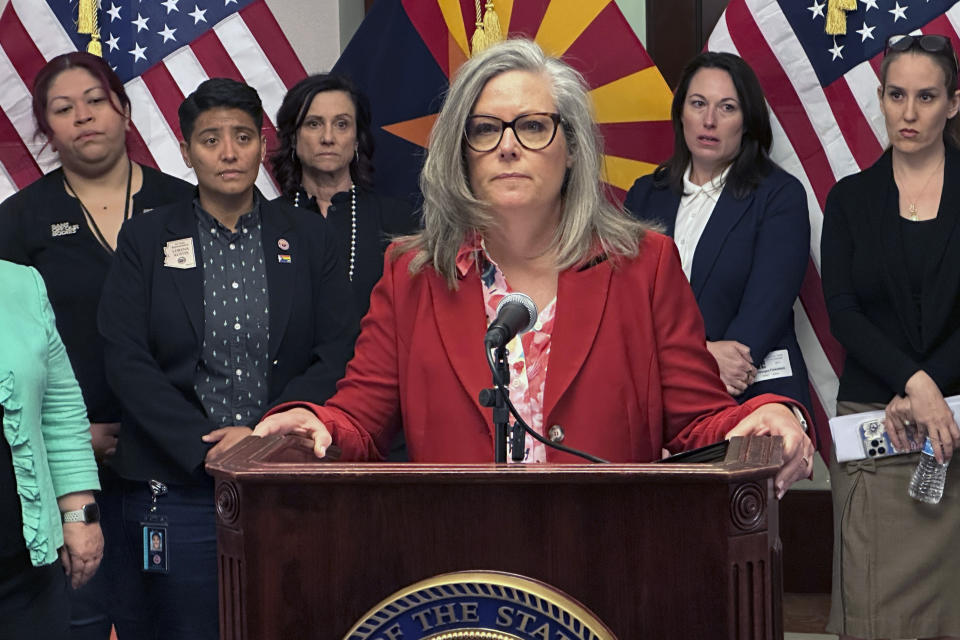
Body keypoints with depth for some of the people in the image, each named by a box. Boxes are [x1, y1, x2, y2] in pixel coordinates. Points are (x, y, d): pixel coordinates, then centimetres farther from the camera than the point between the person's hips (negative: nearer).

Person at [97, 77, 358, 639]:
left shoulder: (310, 238, 8)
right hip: (177, 486, -1)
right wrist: (206, 449, -13)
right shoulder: (146, 241, 6)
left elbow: (338, 355, 1)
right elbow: (127, 363, -2)